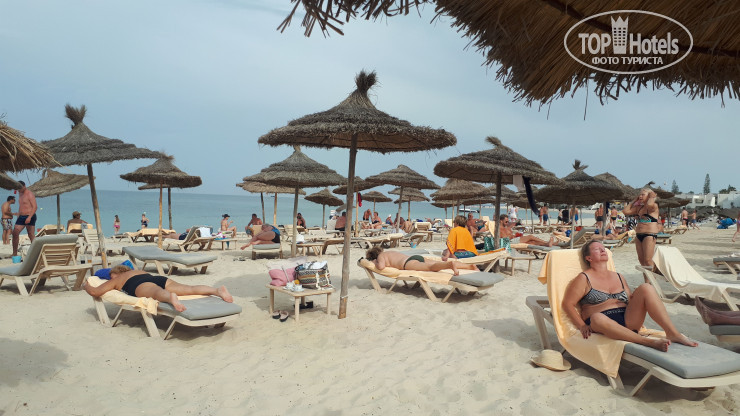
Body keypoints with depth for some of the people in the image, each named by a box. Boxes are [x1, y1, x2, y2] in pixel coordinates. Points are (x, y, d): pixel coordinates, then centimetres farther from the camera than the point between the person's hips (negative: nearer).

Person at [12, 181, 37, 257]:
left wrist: (29, 217, -27)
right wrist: (18, 216, 19)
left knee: (31, 235, -6)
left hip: (29, 217, -8)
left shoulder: (30, 194, -10)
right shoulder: (20, 194, 16)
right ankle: (15, 253, 4)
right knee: (15, 233, -1)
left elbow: (35, 207, -18)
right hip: (21, 217, 8)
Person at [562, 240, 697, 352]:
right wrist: (582, 326, -11)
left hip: (627, 321, 6)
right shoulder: (584, 278, 4)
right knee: (597, 318, -43)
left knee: (646, 288, -11)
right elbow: (568, 304, -1)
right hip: (602, 326, -6)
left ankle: (673, 333, -17)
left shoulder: (618, 277, 23)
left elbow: (632, 299, 28)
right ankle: (649, 341, -41)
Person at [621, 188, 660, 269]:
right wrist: (634, 201, 15)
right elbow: (625, 211, 12)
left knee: (647, 260, -11)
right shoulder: (639, 207, 15)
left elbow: (649, 204, -29)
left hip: (649, 235, -8)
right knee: (641, 260, 8)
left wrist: (652, 197, -9)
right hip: (638, 235, 8)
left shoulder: (654, 206, -5)